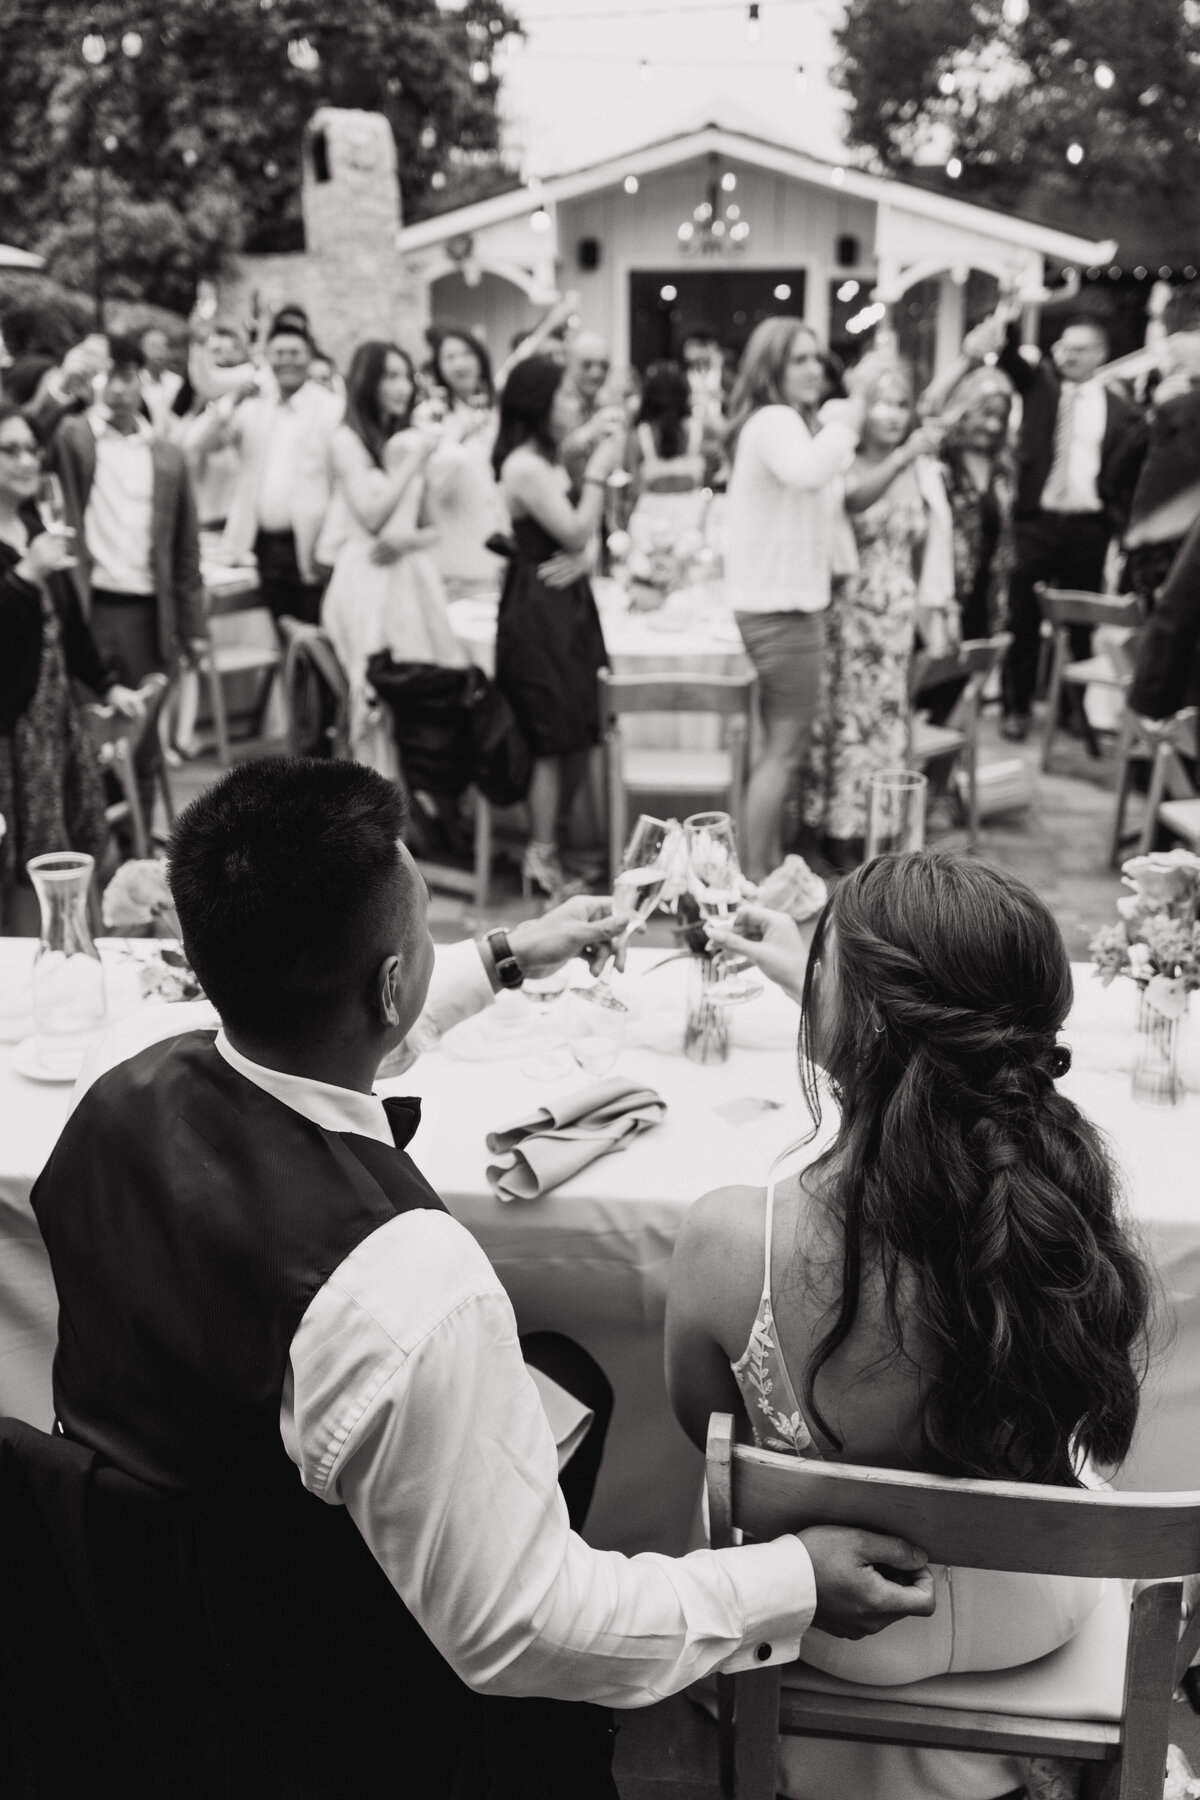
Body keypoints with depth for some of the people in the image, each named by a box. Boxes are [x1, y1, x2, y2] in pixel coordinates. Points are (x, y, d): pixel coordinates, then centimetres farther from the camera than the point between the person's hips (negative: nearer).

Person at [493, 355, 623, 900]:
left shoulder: (545, 461, 16)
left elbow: (578, 528, 16)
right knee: (555, 742, -4)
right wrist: (598, 472, -10)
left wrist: (597, 469, 13)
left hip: (564, 604, 10)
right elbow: (575, 533, -18)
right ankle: (541, 862, 6)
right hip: (538, 608, -10)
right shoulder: (525, 466, -15)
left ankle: (550, 847, 22)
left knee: (575, 736, 12)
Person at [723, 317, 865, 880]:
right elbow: (807, 472, -37)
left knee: (780, 746, 15)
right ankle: (755, 877, -1)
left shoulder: (787, 421, 19)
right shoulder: (775, 421, -15)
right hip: (781, 608, -11)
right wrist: (843, 425, -22)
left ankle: (769, 867, 22)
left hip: (783, 601, 11)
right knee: (784, 749, -6)